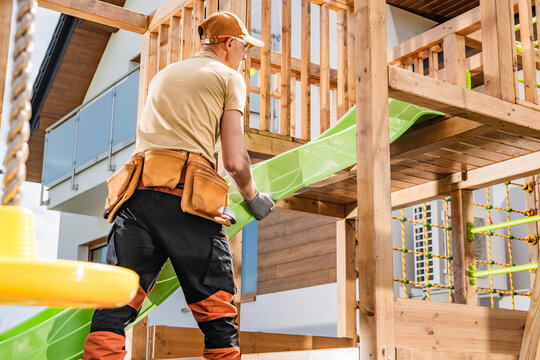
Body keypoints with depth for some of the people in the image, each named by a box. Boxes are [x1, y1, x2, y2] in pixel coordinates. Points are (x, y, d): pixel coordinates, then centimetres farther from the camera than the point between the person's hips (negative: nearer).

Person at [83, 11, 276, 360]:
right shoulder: (229, 76, 12)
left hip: (139, 191, 5)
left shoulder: (164, 74, 30)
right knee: (218, 313, 2)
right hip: (187, 197, -5)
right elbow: (235, 161, 0)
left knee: (116, 305, -2)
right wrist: (253, 199, 21)